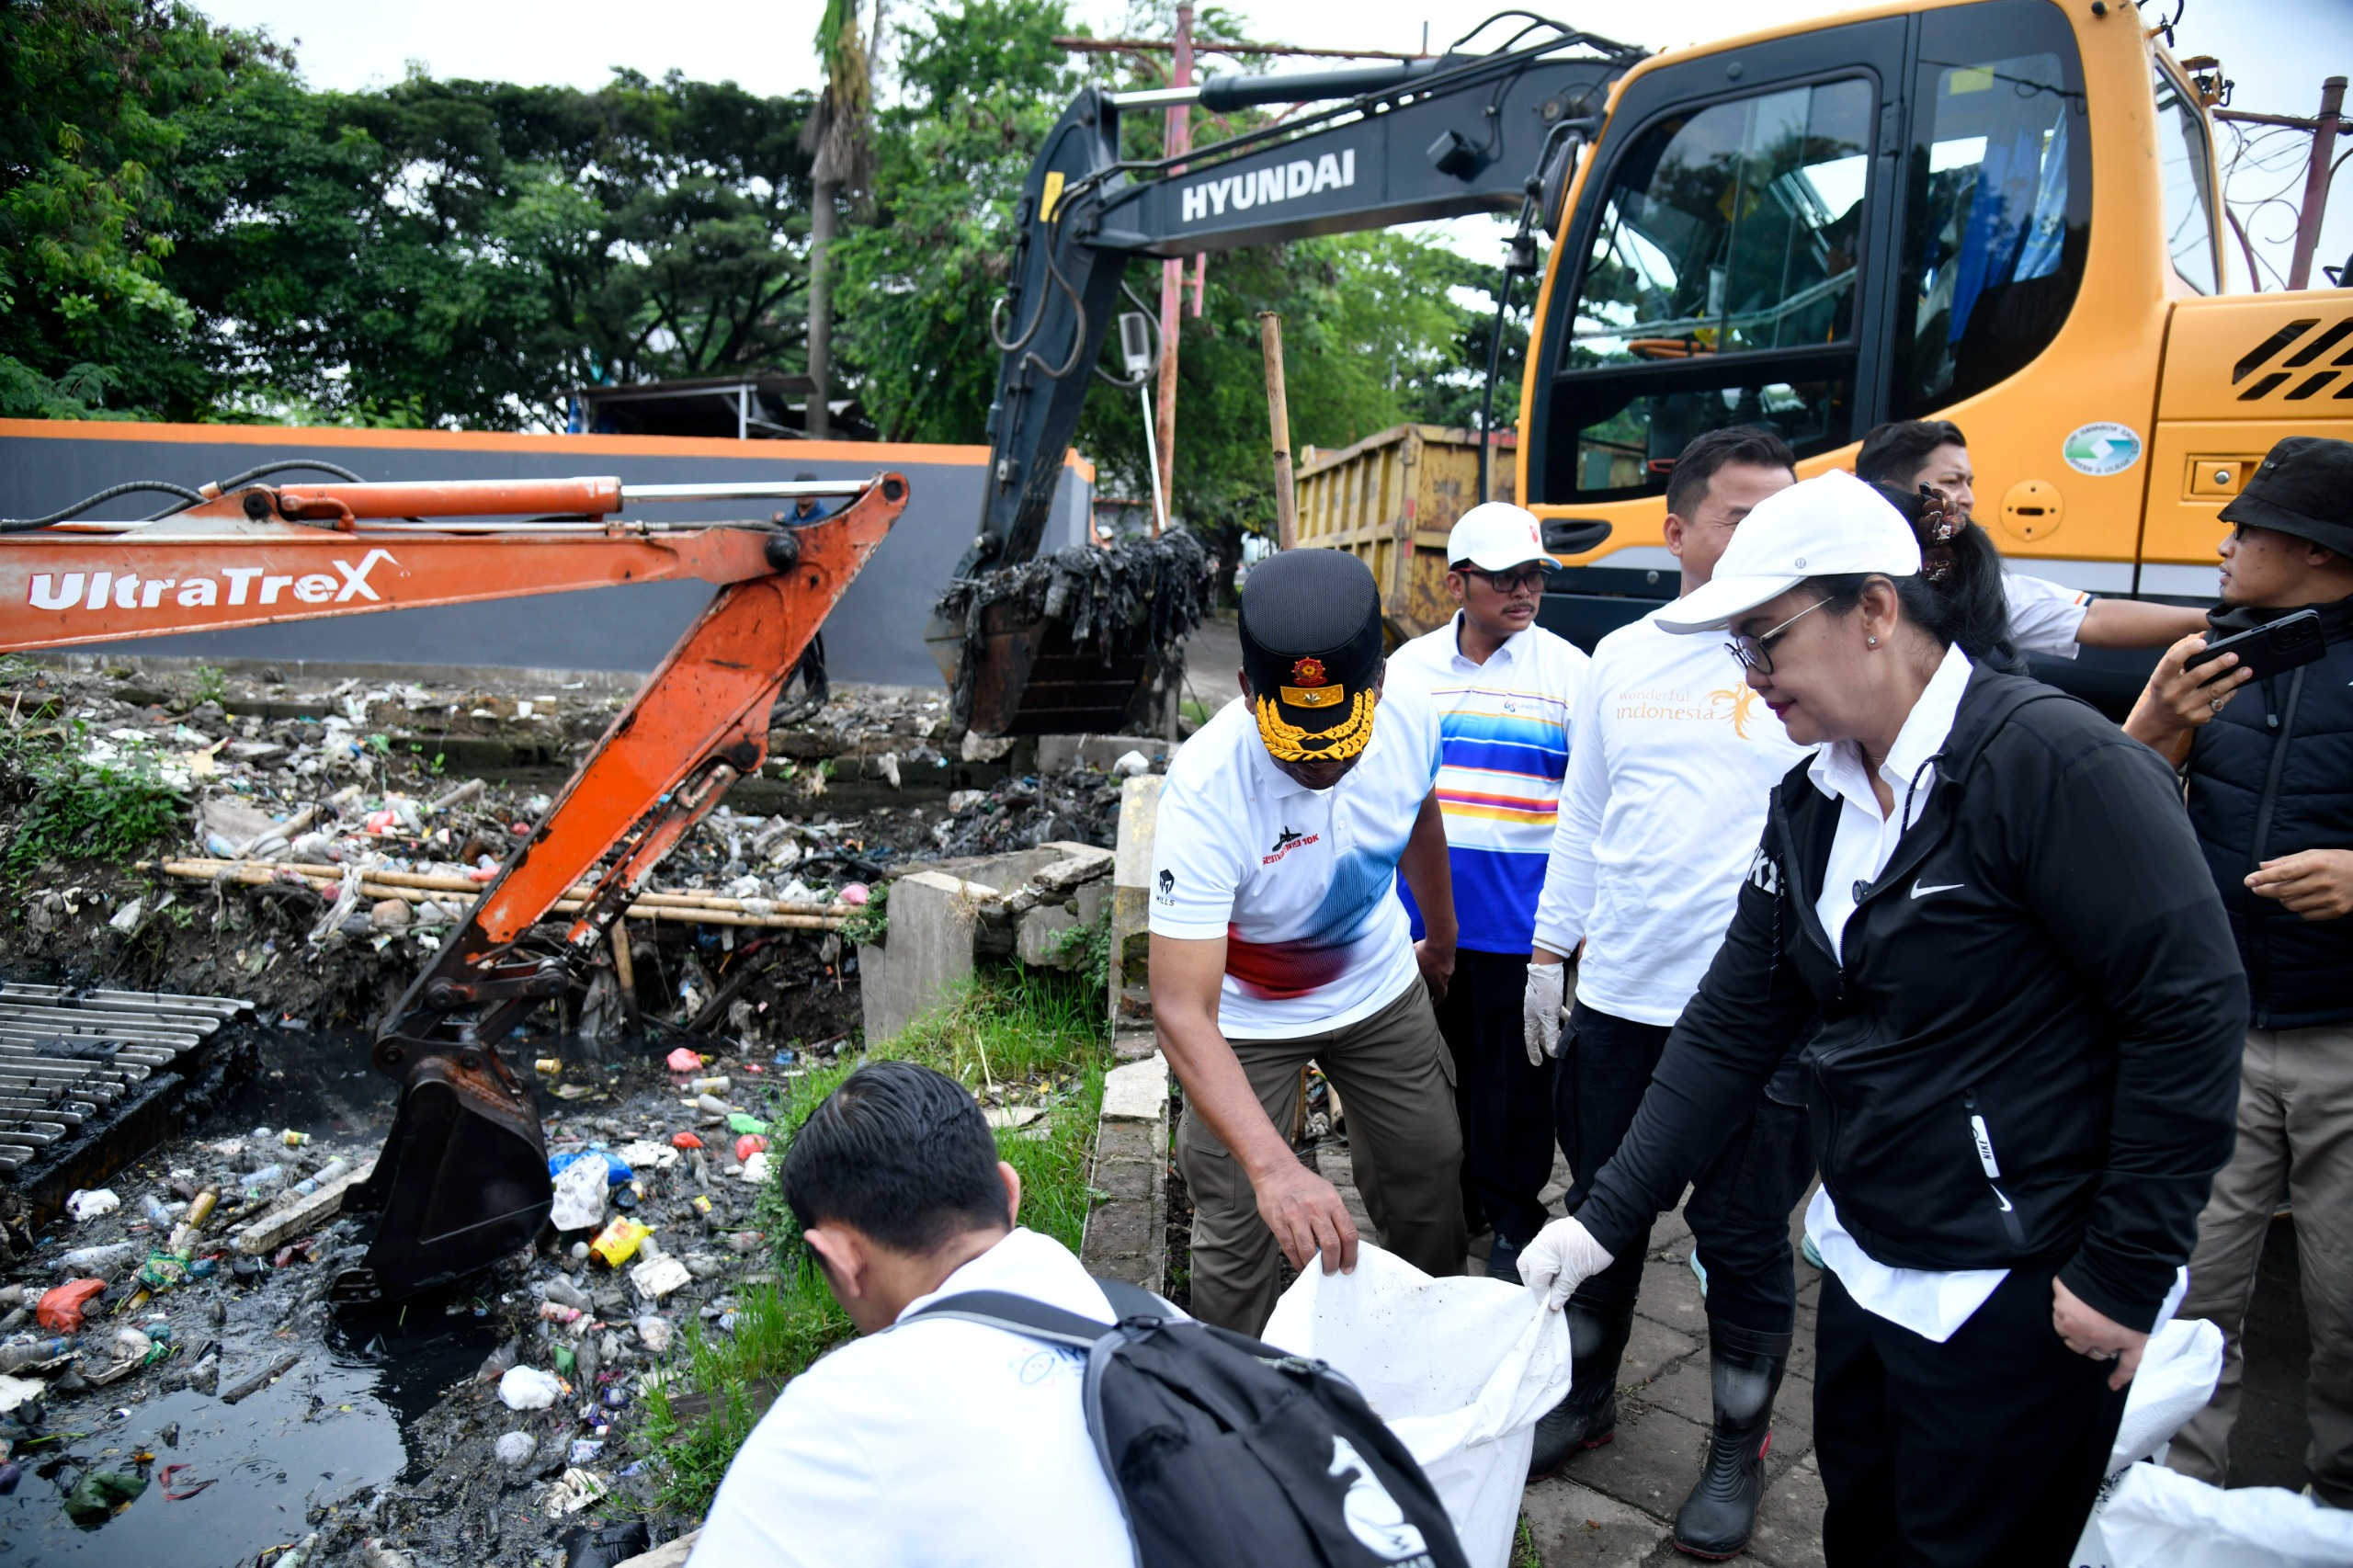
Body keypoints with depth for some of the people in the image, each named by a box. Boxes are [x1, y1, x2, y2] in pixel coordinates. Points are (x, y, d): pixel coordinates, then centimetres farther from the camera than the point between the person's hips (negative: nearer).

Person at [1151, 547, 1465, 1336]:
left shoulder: (1411, 718, -22)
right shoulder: (1206, 790, -36)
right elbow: (1181, 1011, -40)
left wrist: (1441, 939, 20)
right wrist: (1272, 1166, -51)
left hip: (1382, 988, 4)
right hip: (1248, 1018, -4)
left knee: (1431, 1183, 16)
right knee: (1239, 1242, -3)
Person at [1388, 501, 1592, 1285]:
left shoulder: (1568, 670, -3)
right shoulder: (1410, 667, 5)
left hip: (1521, 919, -3)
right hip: (1420, 916, 3)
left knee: (1515, 1077, 6)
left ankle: (1514, 1220, 24)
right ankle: (1452, 1206, 33)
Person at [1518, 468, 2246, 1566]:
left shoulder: (2051, 761, -20)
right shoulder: (1813, 803, 3)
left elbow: (2191, 1012, -19)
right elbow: (1733, 1023, 3)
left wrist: (2127, 1273, -15)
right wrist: (1606, 1215, -1)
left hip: (2017, 1300, -7)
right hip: (1864, 1264, 7)